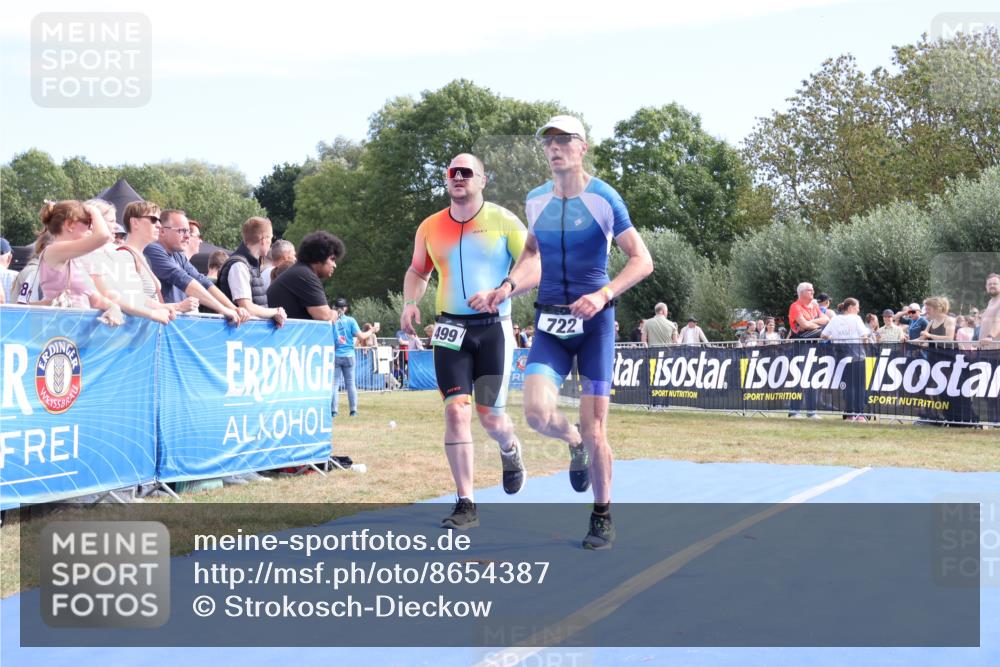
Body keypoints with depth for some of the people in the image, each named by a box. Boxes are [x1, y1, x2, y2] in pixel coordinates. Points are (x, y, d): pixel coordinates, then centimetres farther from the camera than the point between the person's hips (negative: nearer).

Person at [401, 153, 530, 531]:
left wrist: (498, 292, -18)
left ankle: (510, 450, 38)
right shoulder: (430, 228, 7)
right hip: (450, 329, 2)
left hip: (493, 328, -2)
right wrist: (410, 303, 2)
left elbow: (536, 269, -3)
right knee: (456, 412, -10)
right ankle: (465, 504, -4)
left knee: (490, 417, -1)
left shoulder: (503, 221, -3)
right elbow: (417, 272, 22)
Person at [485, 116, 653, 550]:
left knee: (594, 430, -3)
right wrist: (510, 284, 6)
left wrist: (603, 294, -21)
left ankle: (602, 519, 16)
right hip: (549, 323, 3)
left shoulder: (604, 199, -7)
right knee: (537, 412, -16)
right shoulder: (535, 201, 6)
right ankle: (574, 443, 20)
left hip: (594, 321, -3)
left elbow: (642, 260, -7)